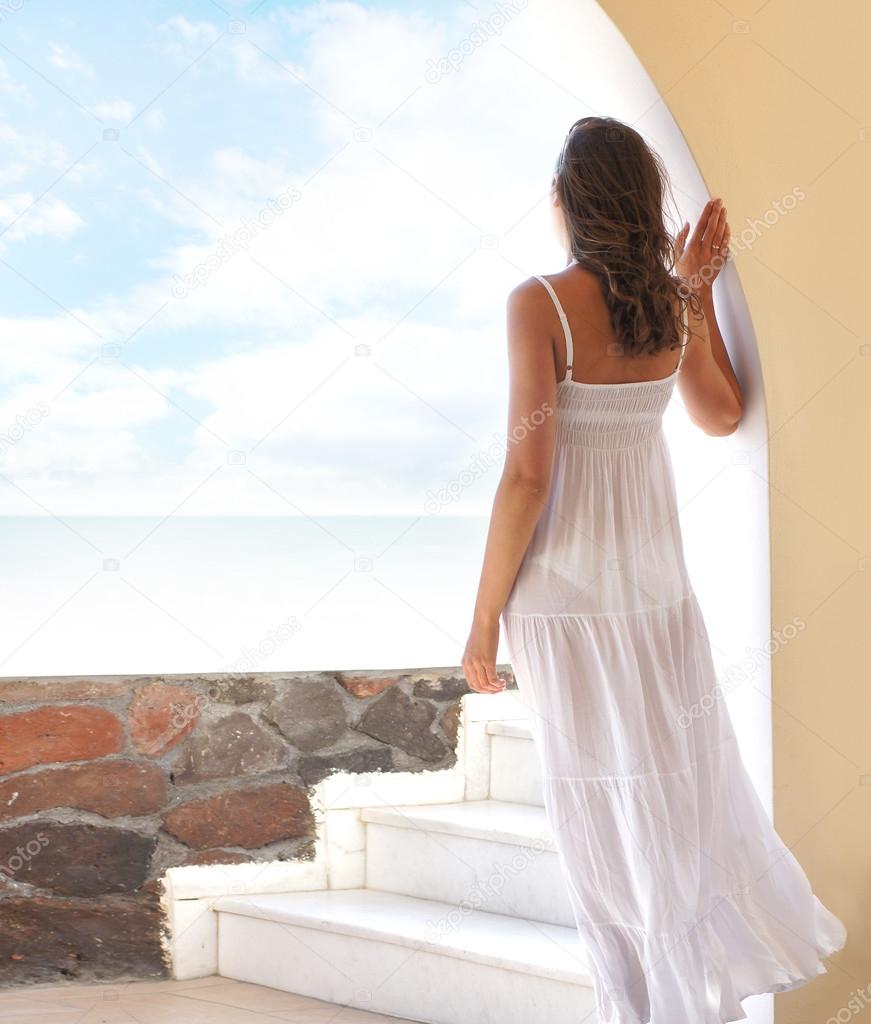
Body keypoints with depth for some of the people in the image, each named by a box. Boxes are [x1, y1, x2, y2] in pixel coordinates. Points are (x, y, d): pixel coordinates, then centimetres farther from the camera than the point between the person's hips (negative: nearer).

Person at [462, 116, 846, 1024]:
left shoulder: (541, 303, -17)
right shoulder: (671, 303, 0)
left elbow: (527, 476, -20)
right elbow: (722, 414, 19)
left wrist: (484, 619, -12)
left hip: (566, 591, -5)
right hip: (658, 582, 6)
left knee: (606, 811, 8)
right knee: (684, 778, 20)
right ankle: (744, 946, 32)